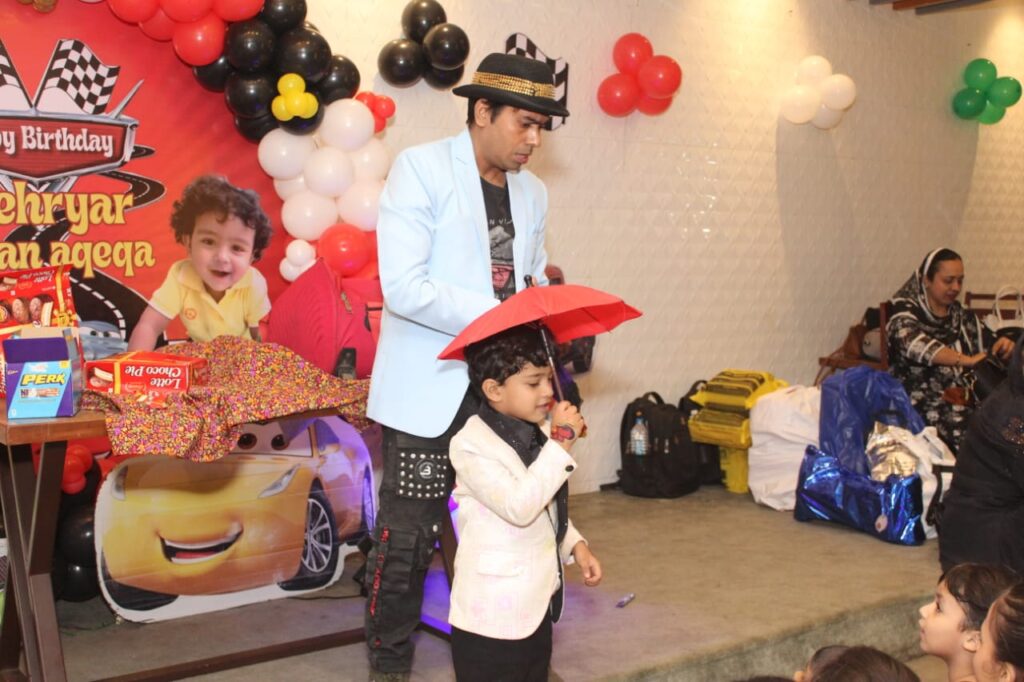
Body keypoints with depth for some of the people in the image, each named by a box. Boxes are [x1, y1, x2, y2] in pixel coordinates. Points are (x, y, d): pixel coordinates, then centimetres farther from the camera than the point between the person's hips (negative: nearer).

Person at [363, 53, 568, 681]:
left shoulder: (533, 192, 13)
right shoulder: (421, 168, -7)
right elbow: (403, 286, -17)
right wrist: (499, 318, -20)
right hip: (429, 389, -5)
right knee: (408, 536, 0)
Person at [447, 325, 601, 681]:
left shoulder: (538, 434, 6)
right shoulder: (471, 444, -19)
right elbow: (519, 507, -30)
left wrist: (576, 544, 5)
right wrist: (561, 443, -28)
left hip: (537, 603, 8)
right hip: (493, 614, -8)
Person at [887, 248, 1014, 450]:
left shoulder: (961, 317, 18)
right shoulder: (906, 313, -1)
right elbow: (914, 344, -22)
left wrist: (1003, 347, -7)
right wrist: (966, 360, -33)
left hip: (963, 398, 5)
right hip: (923, 401, -5)